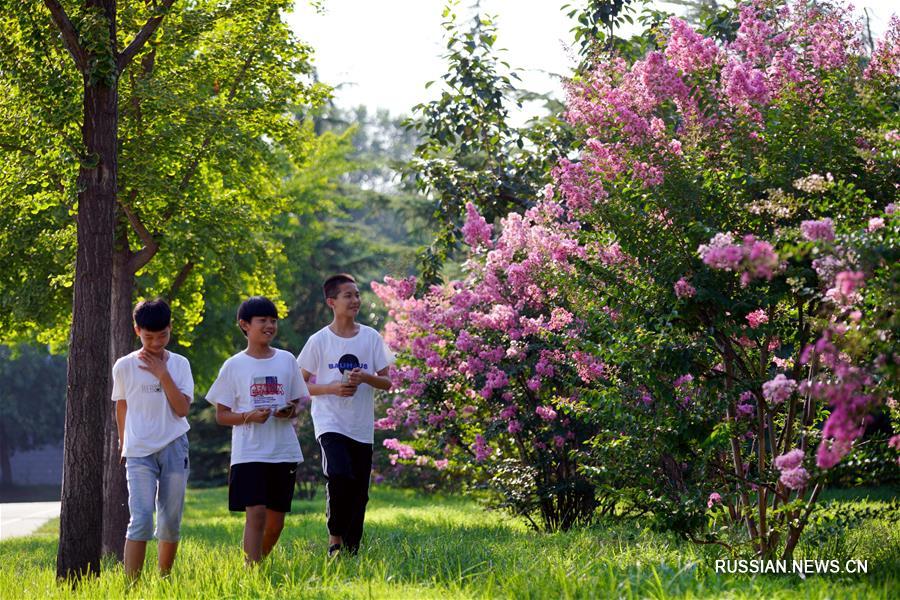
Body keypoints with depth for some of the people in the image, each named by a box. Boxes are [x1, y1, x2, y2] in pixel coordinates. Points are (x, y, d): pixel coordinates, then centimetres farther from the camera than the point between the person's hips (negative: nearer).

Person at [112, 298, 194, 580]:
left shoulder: (180, 364, 2)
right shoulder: (124, 366, -1)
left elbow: (182, 409, -7)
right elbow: (121, 407, 13)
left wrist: (162, 374, -12)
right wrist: (123, 444, 20)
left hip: (174, 448, 2)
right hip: (139, 451, -2)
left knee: (171, 522, 6)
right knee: (141, 519, -15)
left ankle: (164, 579, 20)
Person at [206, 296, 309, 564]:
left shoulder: (287, 360, 10)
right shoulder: (234, 366, 1)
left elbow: (298, 404, 16)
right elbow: (221, 415, 2)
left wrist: (291, 411, -8)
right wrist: (248, 416, -16)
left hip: (284, 451, 4)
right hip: (249, 453, -3)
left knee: (276, 520, 6)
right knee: (256, 514, -16)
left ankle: (259, 561, 27)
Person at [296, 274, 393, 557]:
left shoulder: (371, 338, 6)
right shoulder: (319, 340, 0)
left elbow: (387, 382, 8)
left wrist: (365, 378, -12)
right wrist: (333, 388, -13)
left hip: (362, 428, 3)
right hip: (331, 424, -3)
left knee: (359, 493, 5)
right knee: (340, 476, -26)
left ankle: (351, 550, 17)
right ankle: (335, 536, -8)